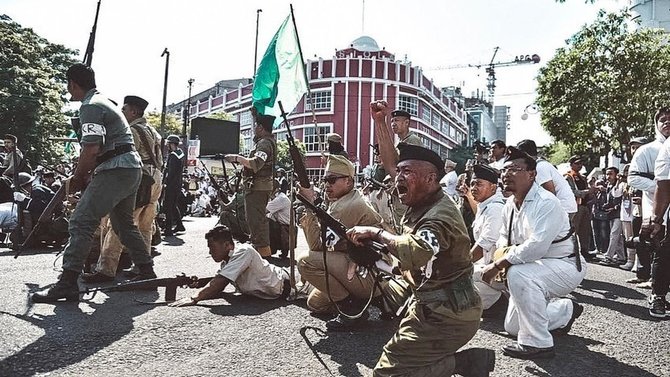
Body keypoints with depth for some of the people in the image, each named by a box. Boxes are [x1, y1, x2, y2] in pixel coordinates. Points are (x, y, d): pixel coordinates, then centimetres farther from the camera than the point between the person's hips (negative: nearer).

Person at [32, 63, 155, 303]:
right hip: (132, 168, 10)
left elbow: (91, 150, -19)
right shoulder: (105, 102, 24)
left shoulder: (90, 106, -8)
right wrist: (84, 175, 18)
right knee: (124, 224, 20)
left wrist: (77, 178, -4)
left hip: (116, 171, -10)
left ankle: (68, 283, -15)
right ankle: (147, 272, 26)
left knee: (81, 222, -12)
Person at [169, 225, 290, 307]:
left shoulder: (242, 252, -32)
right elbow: (218, 289, -4)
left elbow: (220, 281, -38)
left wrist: (194, 299, -38)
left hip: (283, 287, -8)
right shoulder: (227, 261, -2)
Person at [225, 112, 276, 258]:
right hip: (264, 185, 11)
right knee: (259, 218, 18)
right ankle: (264, 248, 27)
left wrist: (237, 158, -22)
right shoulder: (270, 141, 14)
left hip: (257, 186, -11)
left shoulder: (264, 143, -18)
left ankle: (262, 249, -3)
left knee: (255, 218, -6)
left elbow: (256, 164, -31)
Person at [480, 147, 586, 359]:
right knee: (512, 327, 13)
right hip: (535, 270, 9)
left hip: (565, 266, -9)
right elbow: (504, 238, 16)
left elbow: (536, 246, -36)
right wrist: (505, 251, -9)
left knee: (518, 274, -38)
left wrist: (498, 265, -32)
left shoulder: (546, 203, -25)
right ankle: (566, 310, 35)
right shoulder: (509, 205, 2)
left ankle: (537, 343, -22)